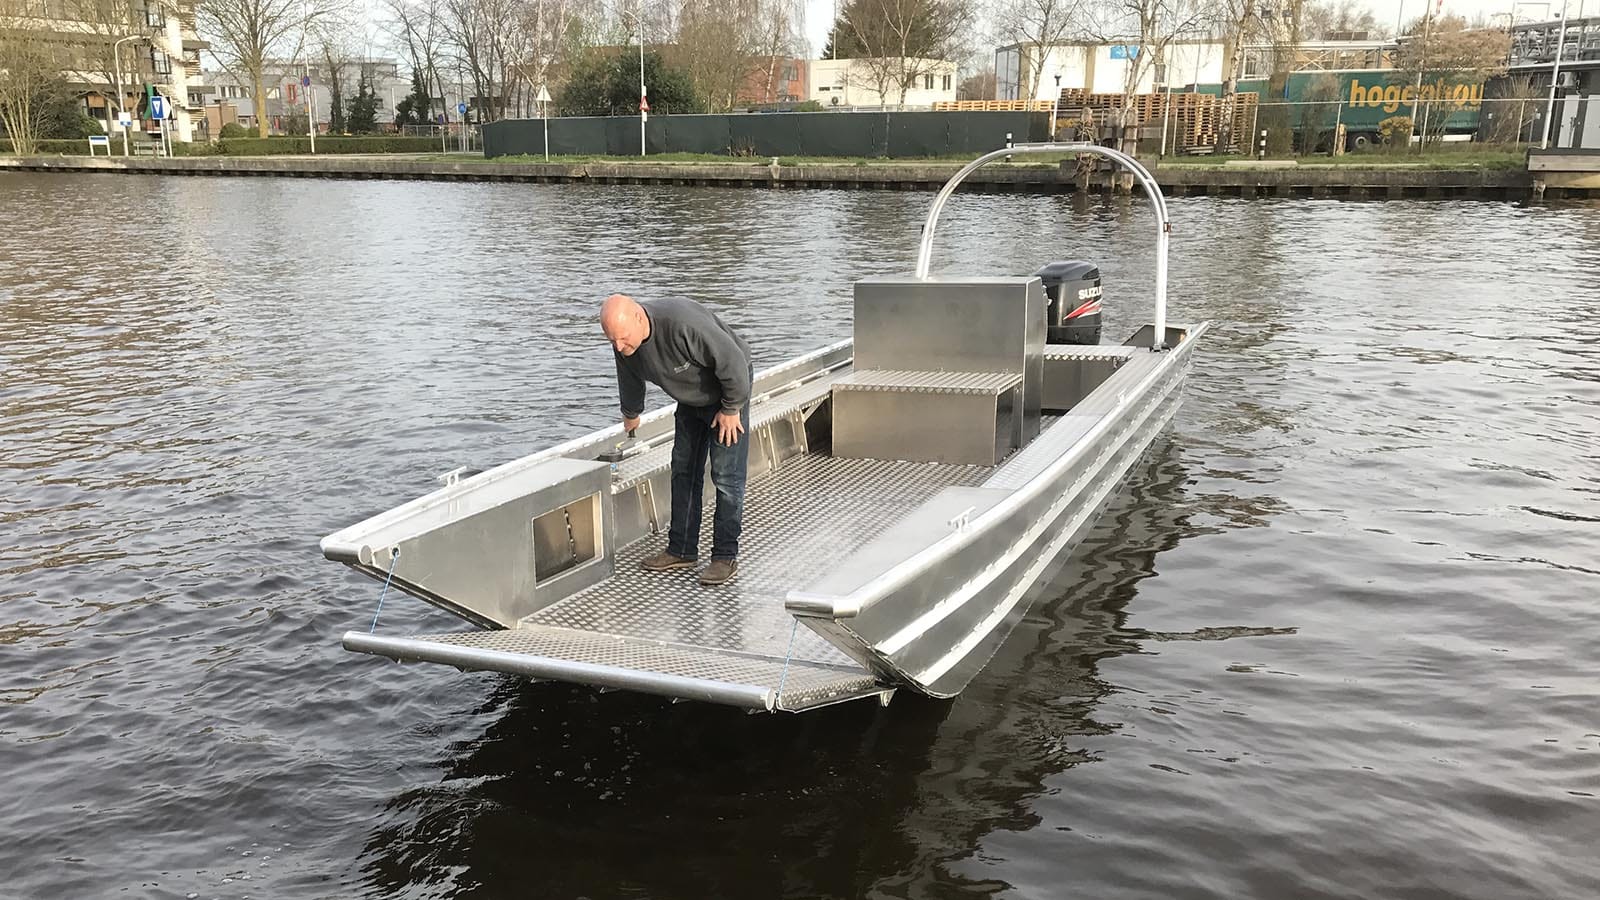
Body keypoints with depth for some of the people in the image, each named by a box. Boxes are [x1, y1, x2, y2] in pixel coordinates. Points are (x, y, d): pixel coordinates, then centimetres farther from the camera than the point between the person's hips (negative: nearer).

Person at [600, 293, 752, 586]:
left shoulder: (683, 323, -40)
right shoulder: (625, 344, -14)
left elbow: (733, 361, -32)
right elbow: (631, 383, 9)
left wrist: (730, 408, -21)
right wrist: (631, 415, 25)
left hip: (728, 390, -7)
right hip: (691, 400, 7)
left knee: (726, 475, -10)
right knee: (683, 471, 8)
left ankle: (726, 556, -4)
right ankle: (681, 551, 17)